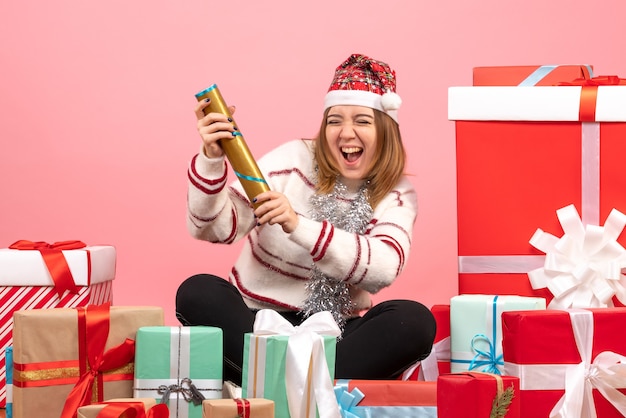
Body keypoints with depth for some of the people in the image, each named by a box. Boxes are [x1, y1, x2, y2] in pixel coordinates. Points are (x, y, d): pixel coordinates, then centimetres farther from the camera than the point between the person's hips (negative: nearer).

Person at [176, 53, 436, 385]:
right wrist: (211, 159, -28)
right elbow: (214, 229, -10)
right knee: (197, 292, -29)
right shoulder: (293, 160, -3)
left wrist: (298, 225, -32)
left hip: (337, 334, 1)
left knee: (414, 321, -27)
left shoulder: (397, 195, 1)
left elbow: (385, 267, -21)